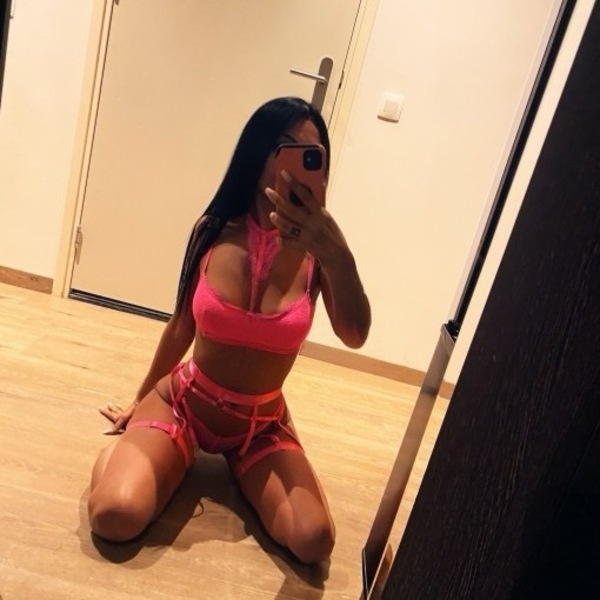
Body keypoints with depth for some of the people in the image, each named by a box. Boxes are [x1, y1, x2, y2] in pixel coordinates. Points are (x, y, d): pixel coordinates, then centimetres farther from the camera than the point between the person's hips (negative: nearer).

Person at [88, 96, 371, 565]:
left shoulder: (316, 247, -15)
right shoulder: (214, 231, -12)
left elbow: (355, 336, -31)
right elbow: (181, 328, 1)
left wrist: (338, 257, -49)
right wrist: (138, 404, 14)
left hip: (263, 424, 1)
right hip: (184, 402, 0)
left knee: (314, 542, -16)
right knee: (115, 516, -23)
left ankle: (238, 462, 14)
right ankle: (124, 447, 14)